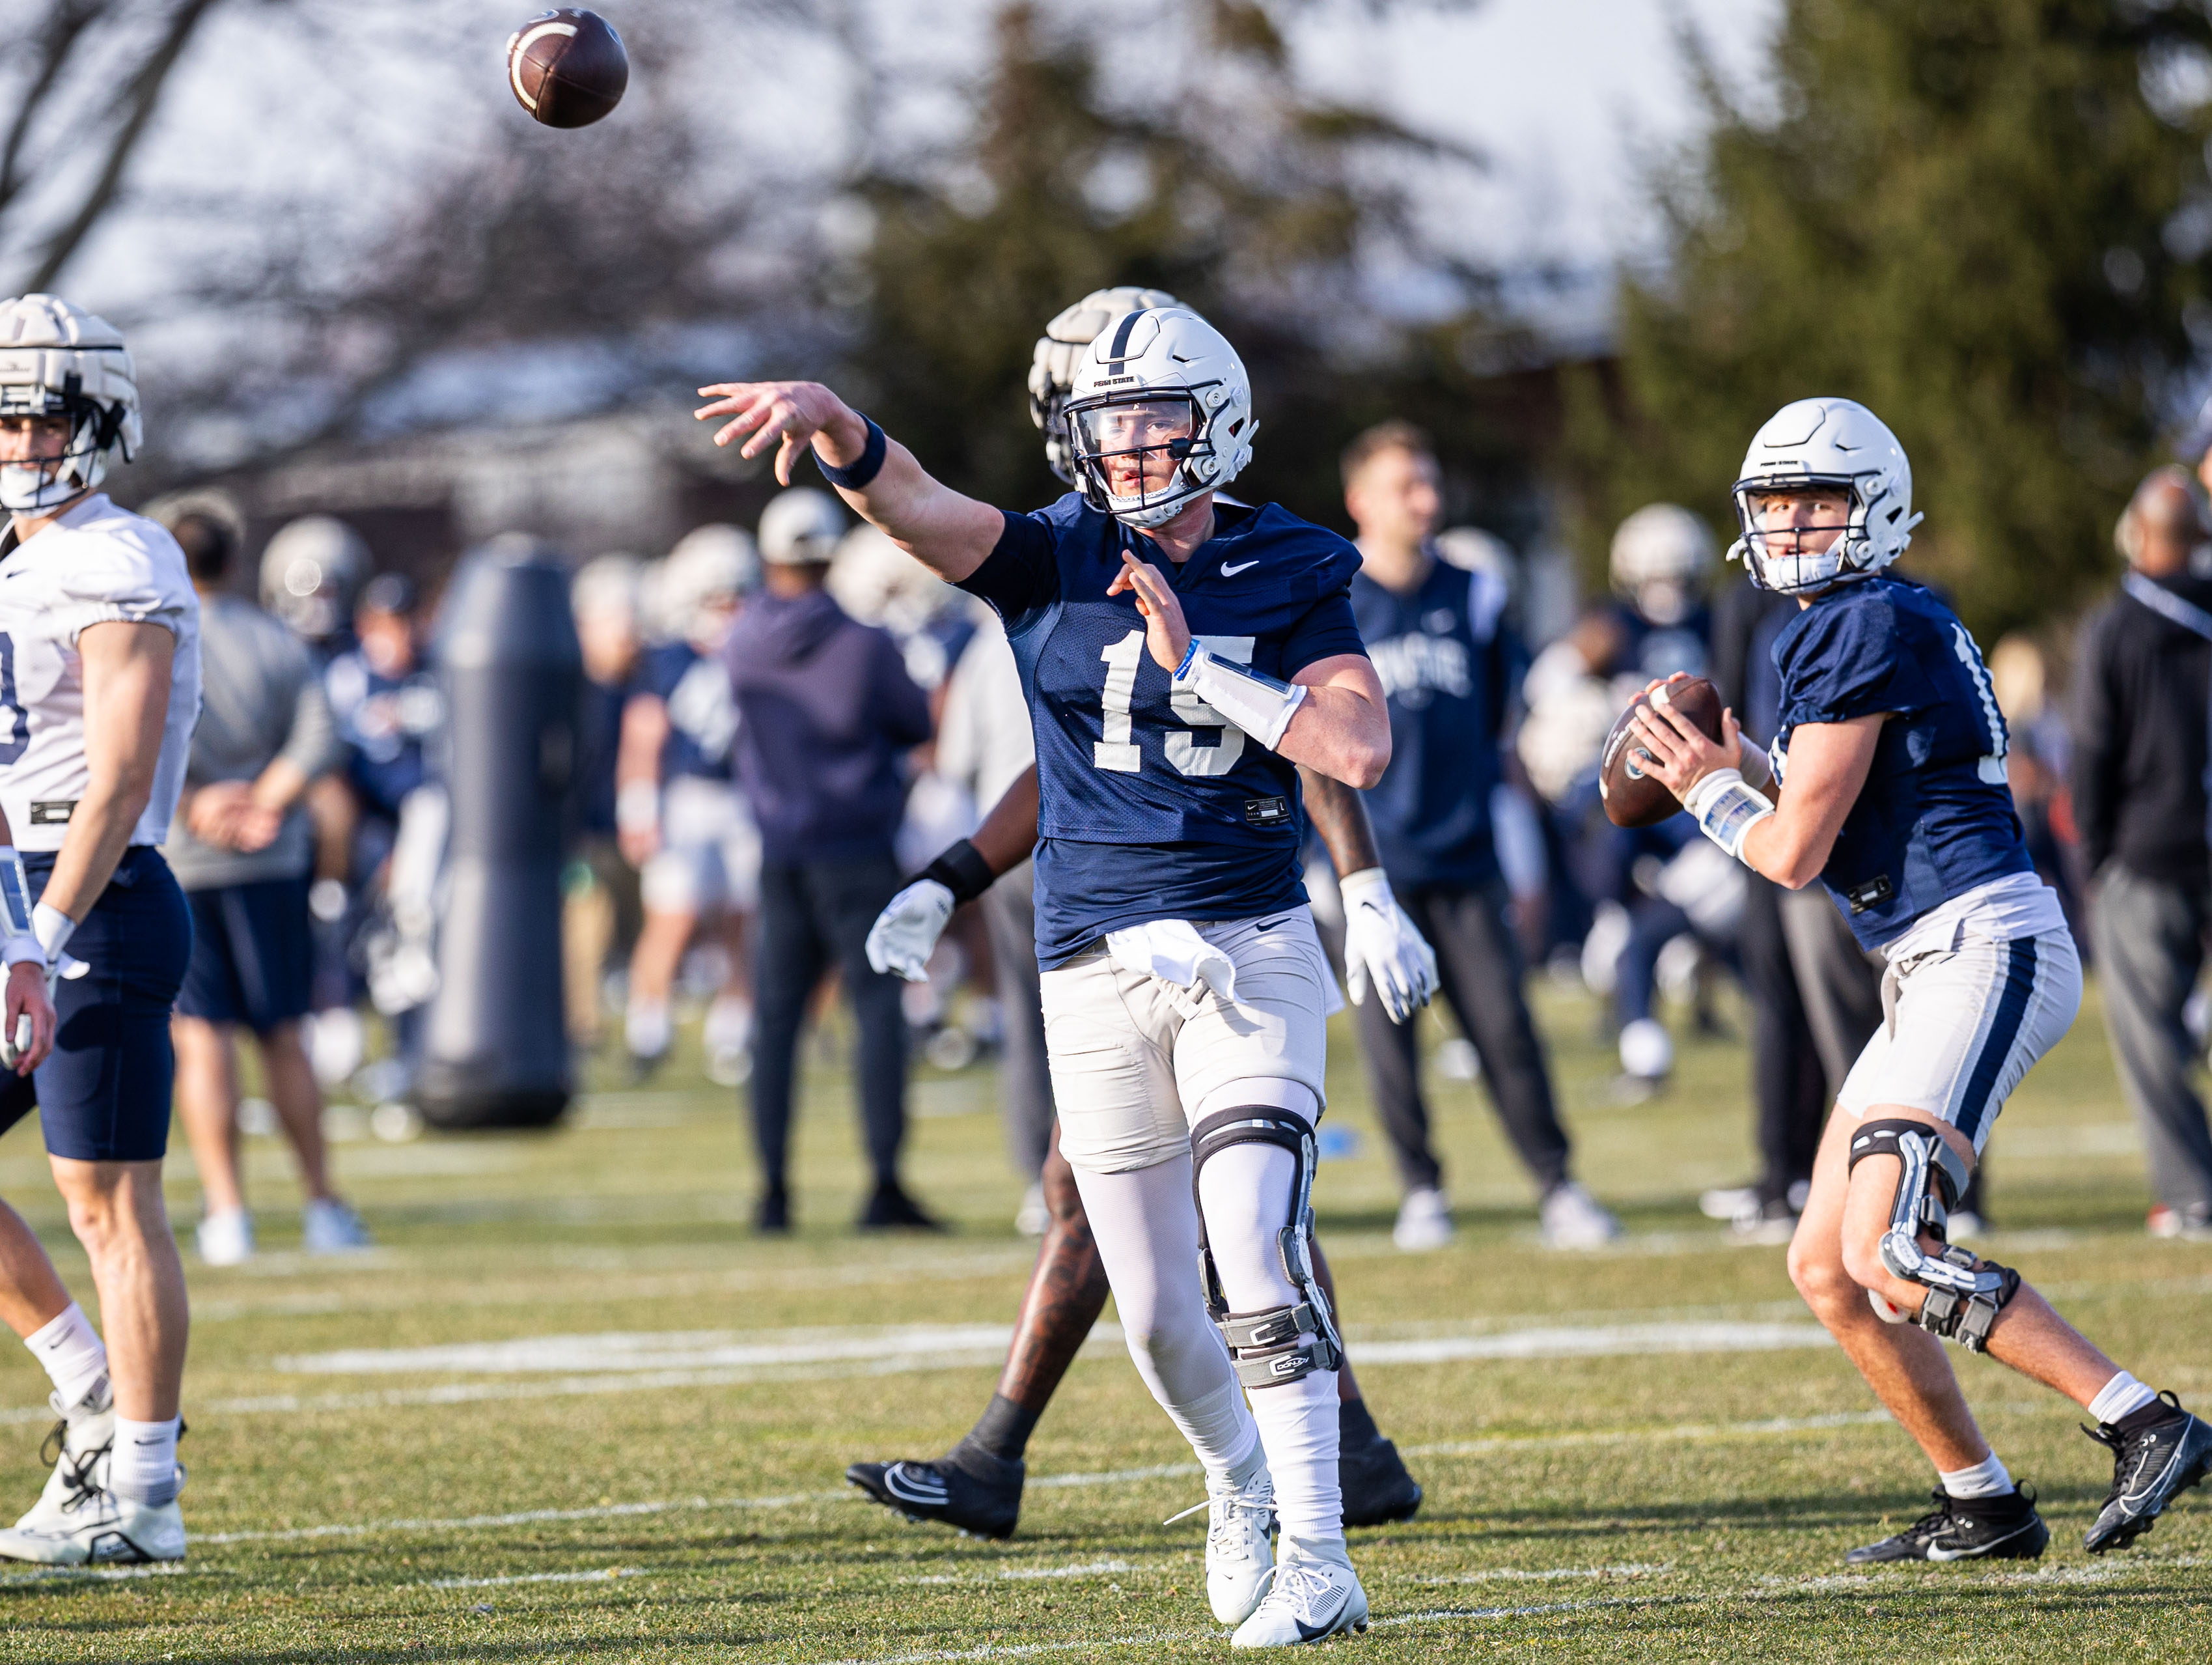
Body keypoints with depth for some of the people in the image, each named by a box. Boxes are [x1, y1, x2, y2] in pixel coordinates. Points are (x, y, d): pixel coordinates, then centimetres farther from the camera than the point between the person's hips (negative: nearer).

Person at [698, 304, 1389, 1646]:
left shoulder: (1290, 574, 0)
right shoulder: (1058, 560, 1)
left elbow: (1359, 749, -12)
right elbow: (908, 499, -18)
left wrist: (1193, 661, -14)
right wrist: (832, 421, -38)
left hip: (1248, 951, -2)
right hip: (1097, 967, 2)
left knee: (1257, 1259, -17)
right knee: (1162, 1314, 8)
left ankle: (1316, 1561, -12)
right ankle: (1240, 1482, 37)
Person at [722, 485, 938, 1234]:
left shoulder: (743, 645, -4)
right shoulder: (863, 645, -14)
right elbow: (917, 724, -1)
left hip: (781, 854, 4)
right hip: (855, 849, -4)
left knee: (777, 1016, 10)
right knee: (877, 1005, 0)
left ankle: (774, 1190, 10)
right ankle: (885, 1183, -6)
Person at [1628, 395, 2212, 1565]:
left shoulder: (1860, 629, -10)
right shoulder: (1899, 624, 19)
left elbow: (1793, 855, -10)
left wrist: (1712, 792, 8)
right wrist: (1741, 771, 19)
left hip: (1983, 949, -10)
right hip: (1936, 975, 10)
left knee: (1887, 1257, -21)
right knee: (1826, 1268, 10)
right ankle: (1981, 1508, 15)